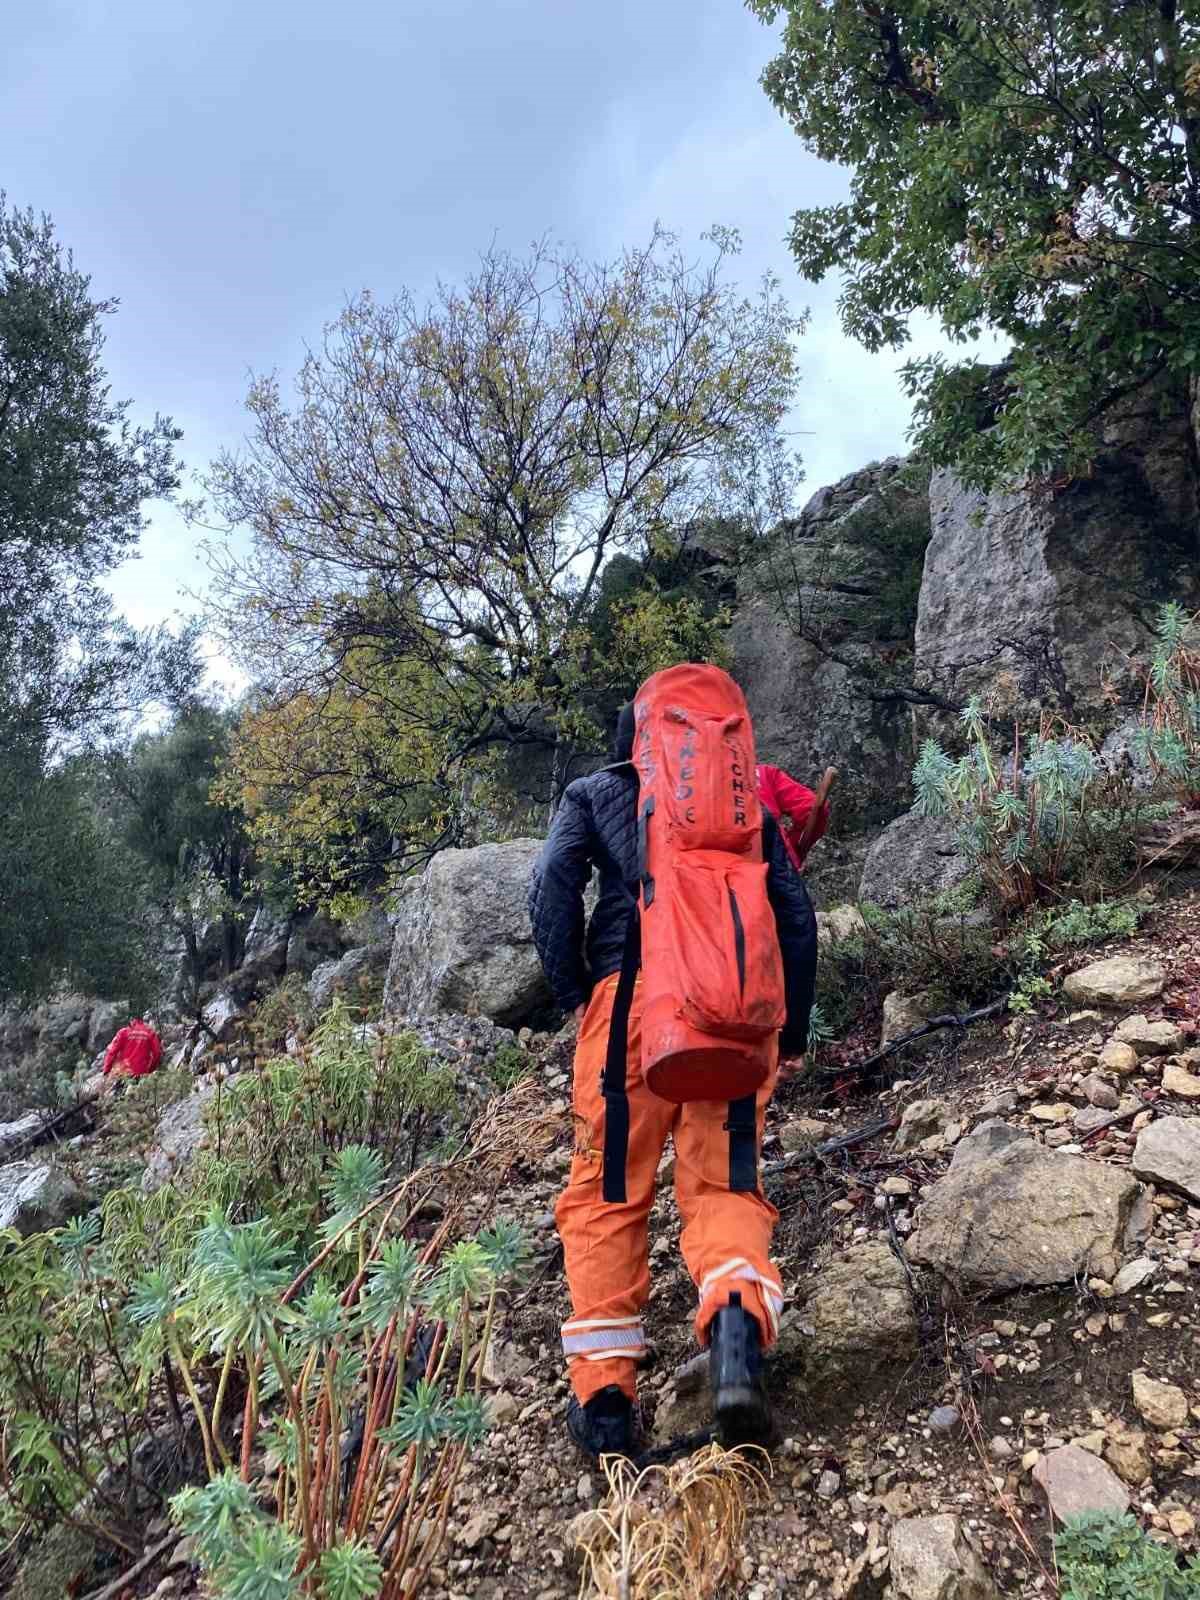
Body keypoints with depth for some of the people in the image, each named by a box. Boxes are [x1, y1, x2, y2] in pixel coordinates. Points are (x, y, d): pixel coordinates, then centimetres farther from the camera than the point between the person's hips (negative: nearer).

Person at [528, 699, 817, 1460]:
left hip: (632, 993, -1)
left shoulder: (596, 791, 20)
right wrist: (794, 1032, 19)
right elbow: (797, 914, 16)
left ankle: (603, 1388, 0)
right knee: (725, 1182, 0)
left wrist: (572, 994, 6)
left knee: (606, 1191, 5)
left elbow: (553, 883, 1)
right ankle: (738, 1317, -28)